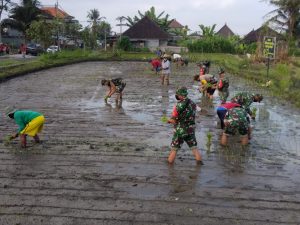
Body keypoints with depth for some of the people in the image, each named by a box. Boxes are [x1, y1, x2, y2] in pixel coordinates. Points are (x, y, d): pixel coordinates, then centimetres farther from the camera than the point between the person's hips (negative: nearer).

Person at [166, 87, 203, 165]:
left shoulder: (179, 106, -20)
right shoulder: (193, 104, -3)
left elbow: (174, 121, -15)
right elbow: (192, 116, 6)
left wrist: (169, 120, 7)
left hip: (180, 130, -4)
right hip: (190, 130, 4)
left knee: (174, 148, 11)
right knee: (194, 147, 17)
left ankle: (170, 162, 23)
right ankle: (199, 160, 16)